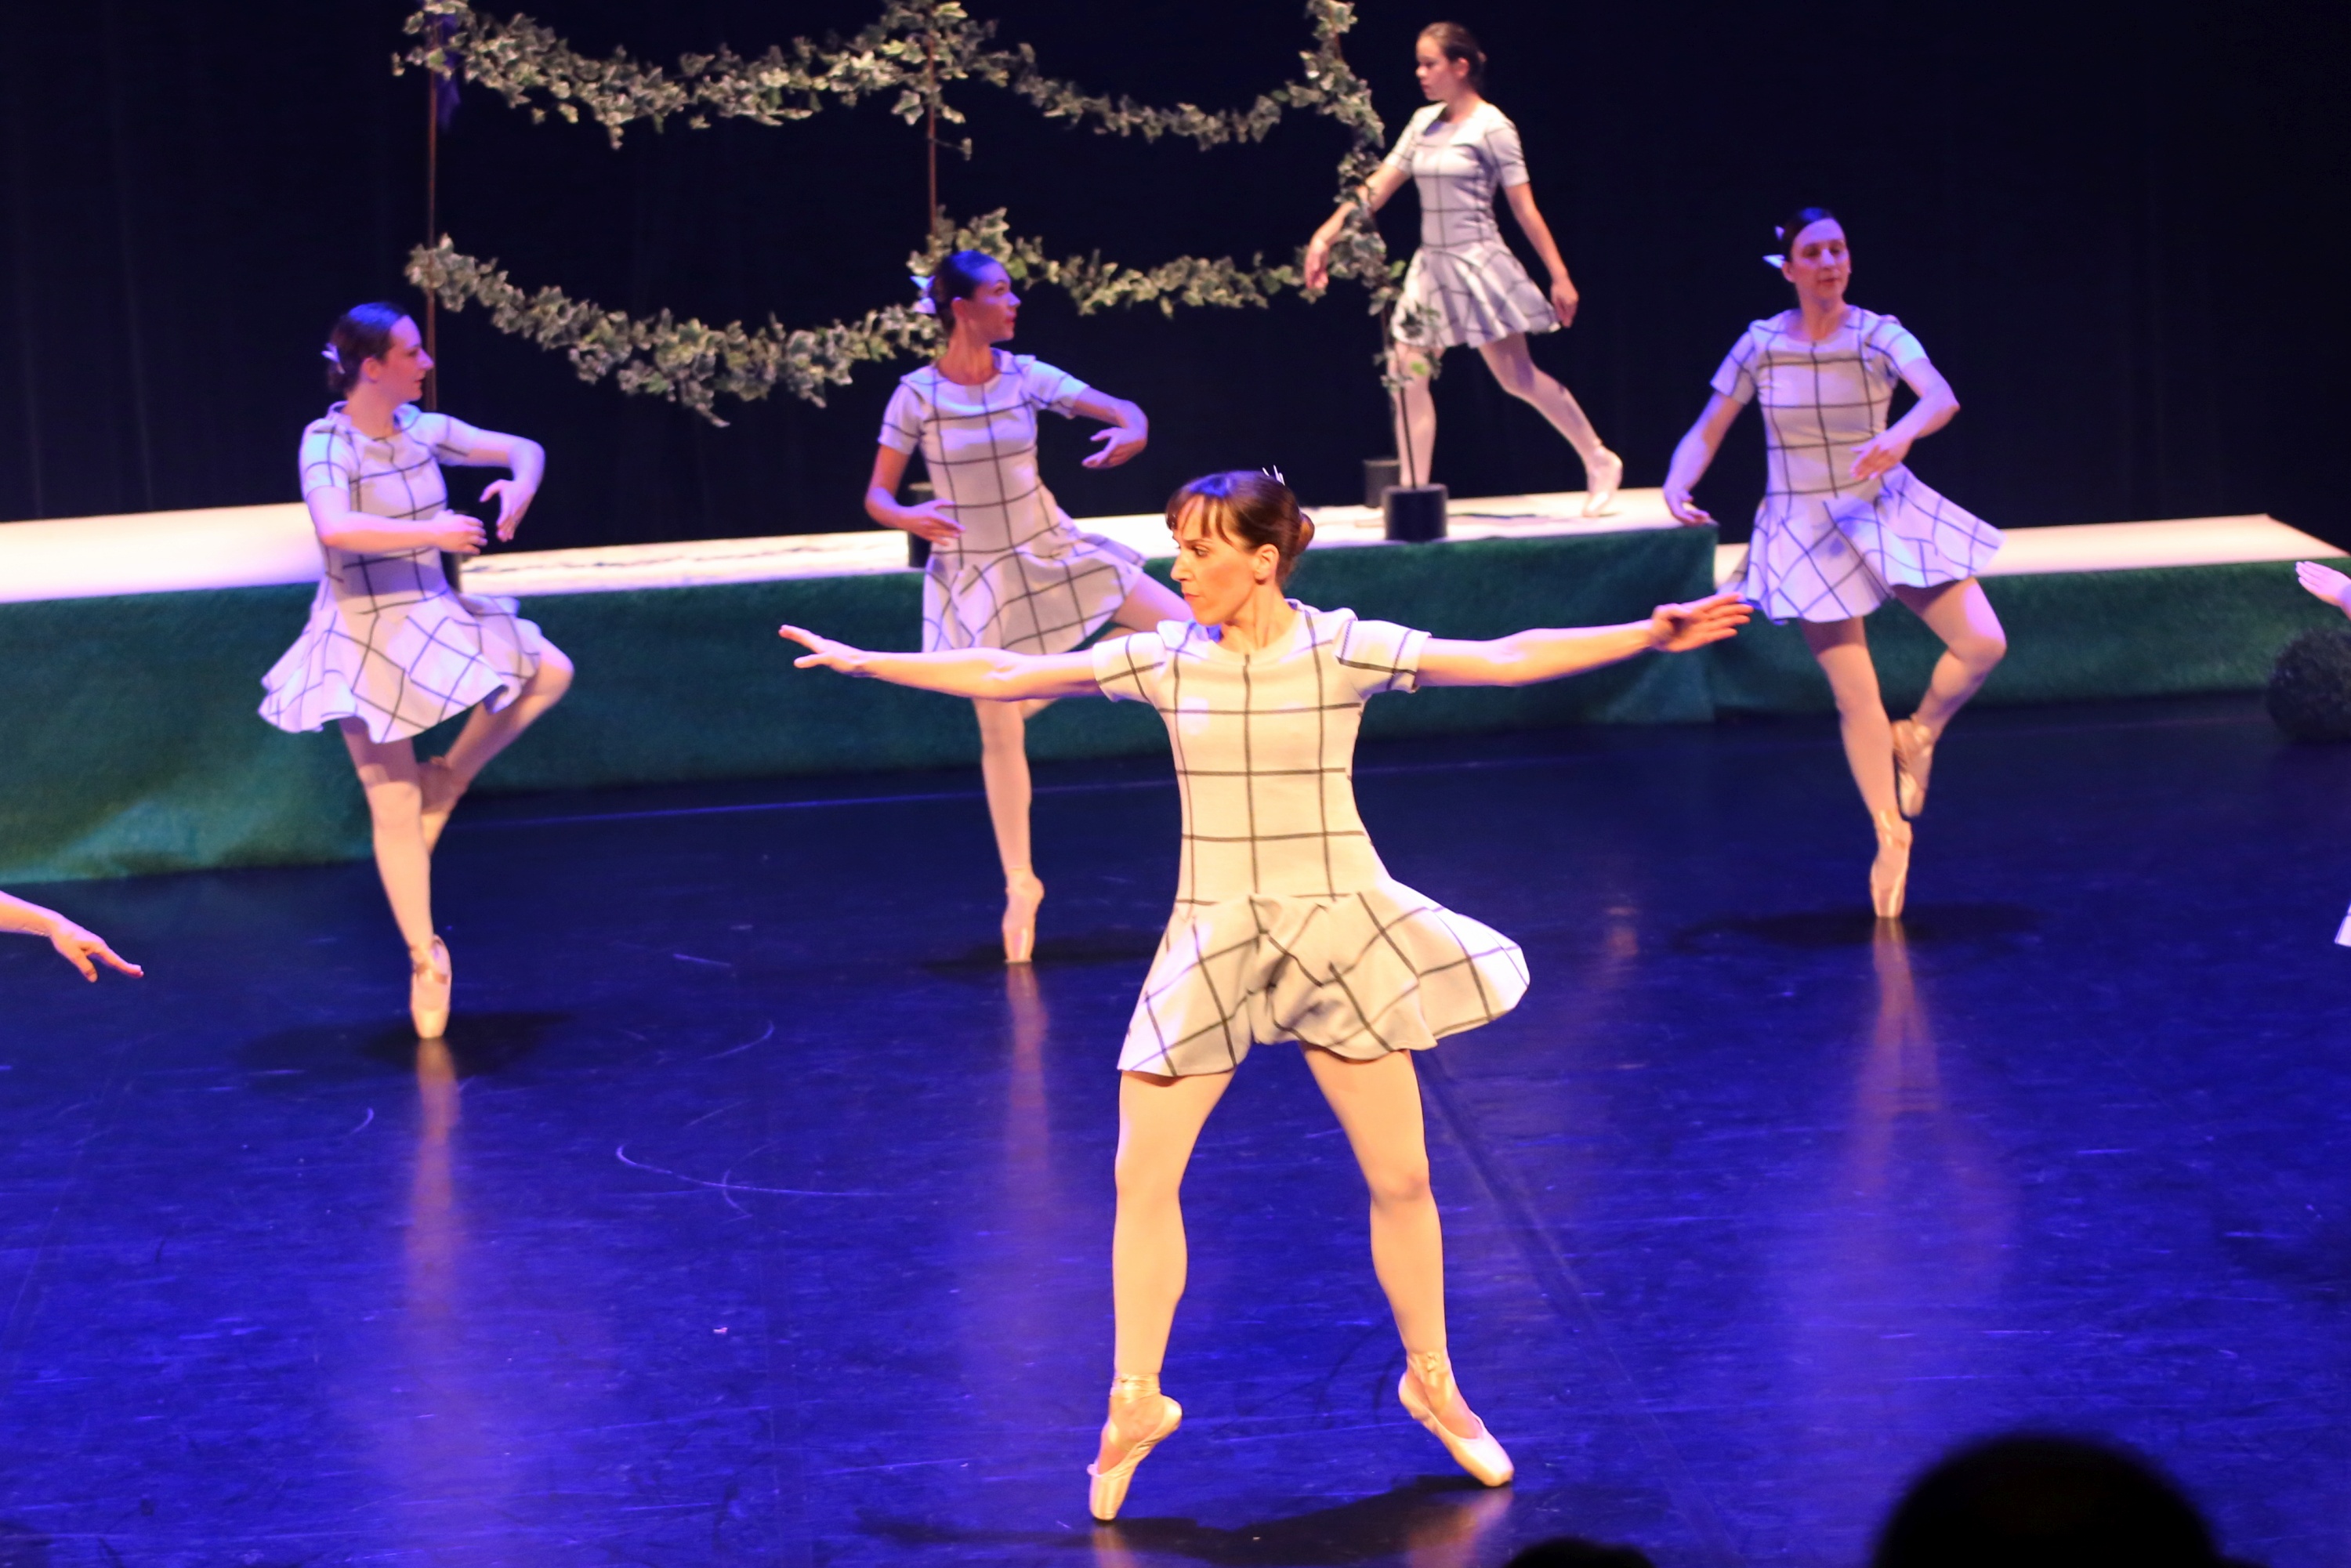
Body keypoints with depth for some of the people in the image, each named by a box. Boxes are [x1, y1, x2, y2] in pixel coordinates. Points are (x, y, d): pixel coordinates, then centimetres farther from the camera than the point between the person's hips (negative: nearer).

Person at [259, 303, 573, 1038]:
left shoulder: (423, 430, -2)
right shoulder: (328, 443, -19)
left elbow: (524, 448, 6)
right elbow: (336, 530, -37)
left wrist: (520, 485, -17)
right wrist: (434, 533, -32)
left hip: (434, 617, 6)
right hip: (365, 632, -6)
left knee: (551, 673, -1)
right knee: (394, 811, 0)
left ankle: (449, 778, 10)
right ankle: (424, 958, 13)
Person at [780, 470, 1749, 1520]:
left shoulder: (1343, 648, -9)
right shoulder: (1164, 659, -2)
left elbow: (1506, 660, -16)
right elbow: (1001, 676, 4)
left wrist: (1645, 636, -25)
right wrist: (859, 662, 5)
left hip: (1339, 930, -2)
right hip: (1211, 939, 2)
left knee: (1400, 1176, 4)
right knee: (1141, 1174, -3)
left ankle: (1434, 1387, 26)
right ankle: (1135, 1404, 14)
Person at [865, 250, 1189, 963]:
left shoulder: (1025, 377, -6)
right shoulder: (917, 396, -12)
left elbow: (1124, 411, -6)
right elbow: (877, 496, -7)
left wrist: (1132, 432, -29)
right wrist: (908, 518, -29)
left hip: (1051, 551, 3)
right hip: (976, 574, -3)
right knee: (999, 730, 2)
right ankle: (1019, 884, 14)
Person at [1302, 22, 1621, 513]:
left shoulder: (1491, 127, -9)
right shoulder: (1424, 123, 8)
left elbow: (1524, 207, -9)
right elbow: (1378, 187, 8)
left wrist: (1559, 276, -9)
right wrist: (1326, 235, 0)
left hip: (1477, 265, -6)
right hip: (1431, 266, 6)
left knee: (1517, 377, -4)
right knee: (1406, 374, -2)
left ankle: (1599, 462, 10)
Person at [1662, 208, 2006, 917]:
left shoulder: (1878, 335, -10)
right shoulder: (1761, 345, -7)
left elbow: (1942, 397, -27)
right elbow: (1706, 432, -1)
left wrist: (1900, 435, -48)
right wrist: (1676, 487, -20)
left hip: (1890, 511, 1)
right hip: (1806, 530, -1)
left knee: (1983, 644, -11)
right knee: (1855, 698, -1)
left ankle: (1918, 737, 19)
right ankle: (1890, 835, 18)